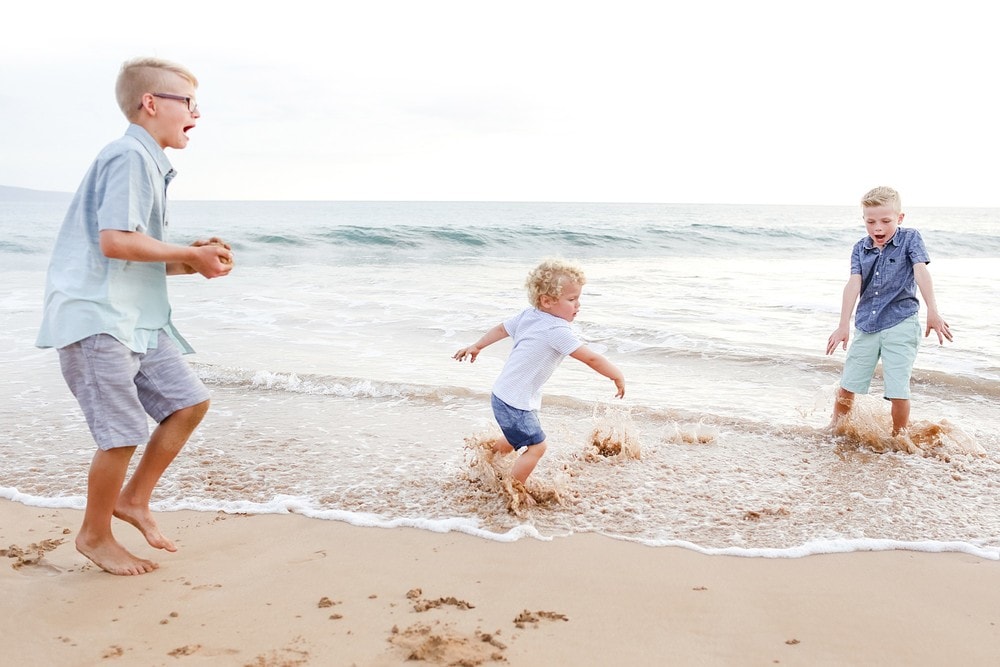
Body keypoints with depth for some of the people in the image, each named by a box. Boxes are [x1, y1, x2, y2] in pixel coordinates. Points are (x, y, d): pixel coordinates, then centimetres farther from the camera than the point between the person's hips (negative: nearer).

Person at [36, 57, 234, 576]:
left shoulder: (149, 164, 19)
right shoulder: (128, 157, -13)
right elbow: (114, 241, -24)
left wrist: (193, 259, 4)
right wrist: (191, 255, -13)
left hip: (137, 319, 10)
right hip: (96, 319, -10)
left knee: (188, 402, 9)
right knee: (124, 433, -6)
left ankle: (134, 499, 22)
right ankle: (95, 535, 15)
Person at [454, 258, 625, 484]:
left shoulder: (527, 315, 2)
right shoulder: (557, 330, -24)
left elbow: (502, 329, 17)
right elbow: (591, 358, -23)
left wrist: (477, 346, 32)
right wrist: (617, 376, -10)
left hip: (504, 393, 10)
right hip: (515, 402, -10)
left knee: (518, 437, 29)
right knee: (536, 447, -5)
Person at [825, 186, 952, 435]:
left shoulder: (910, 238, -3)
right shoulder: (860, 249, 4)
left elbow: (921, 272, -15)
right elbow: (854, 284, -6)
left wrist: (933, 312, -27)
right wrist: (843, 325, -16)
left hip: (901, 323, -3)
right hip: (866, 323, 3)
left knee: (898, 389, -7)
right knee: (848, 384, 7)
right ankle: (834, 429, 27)